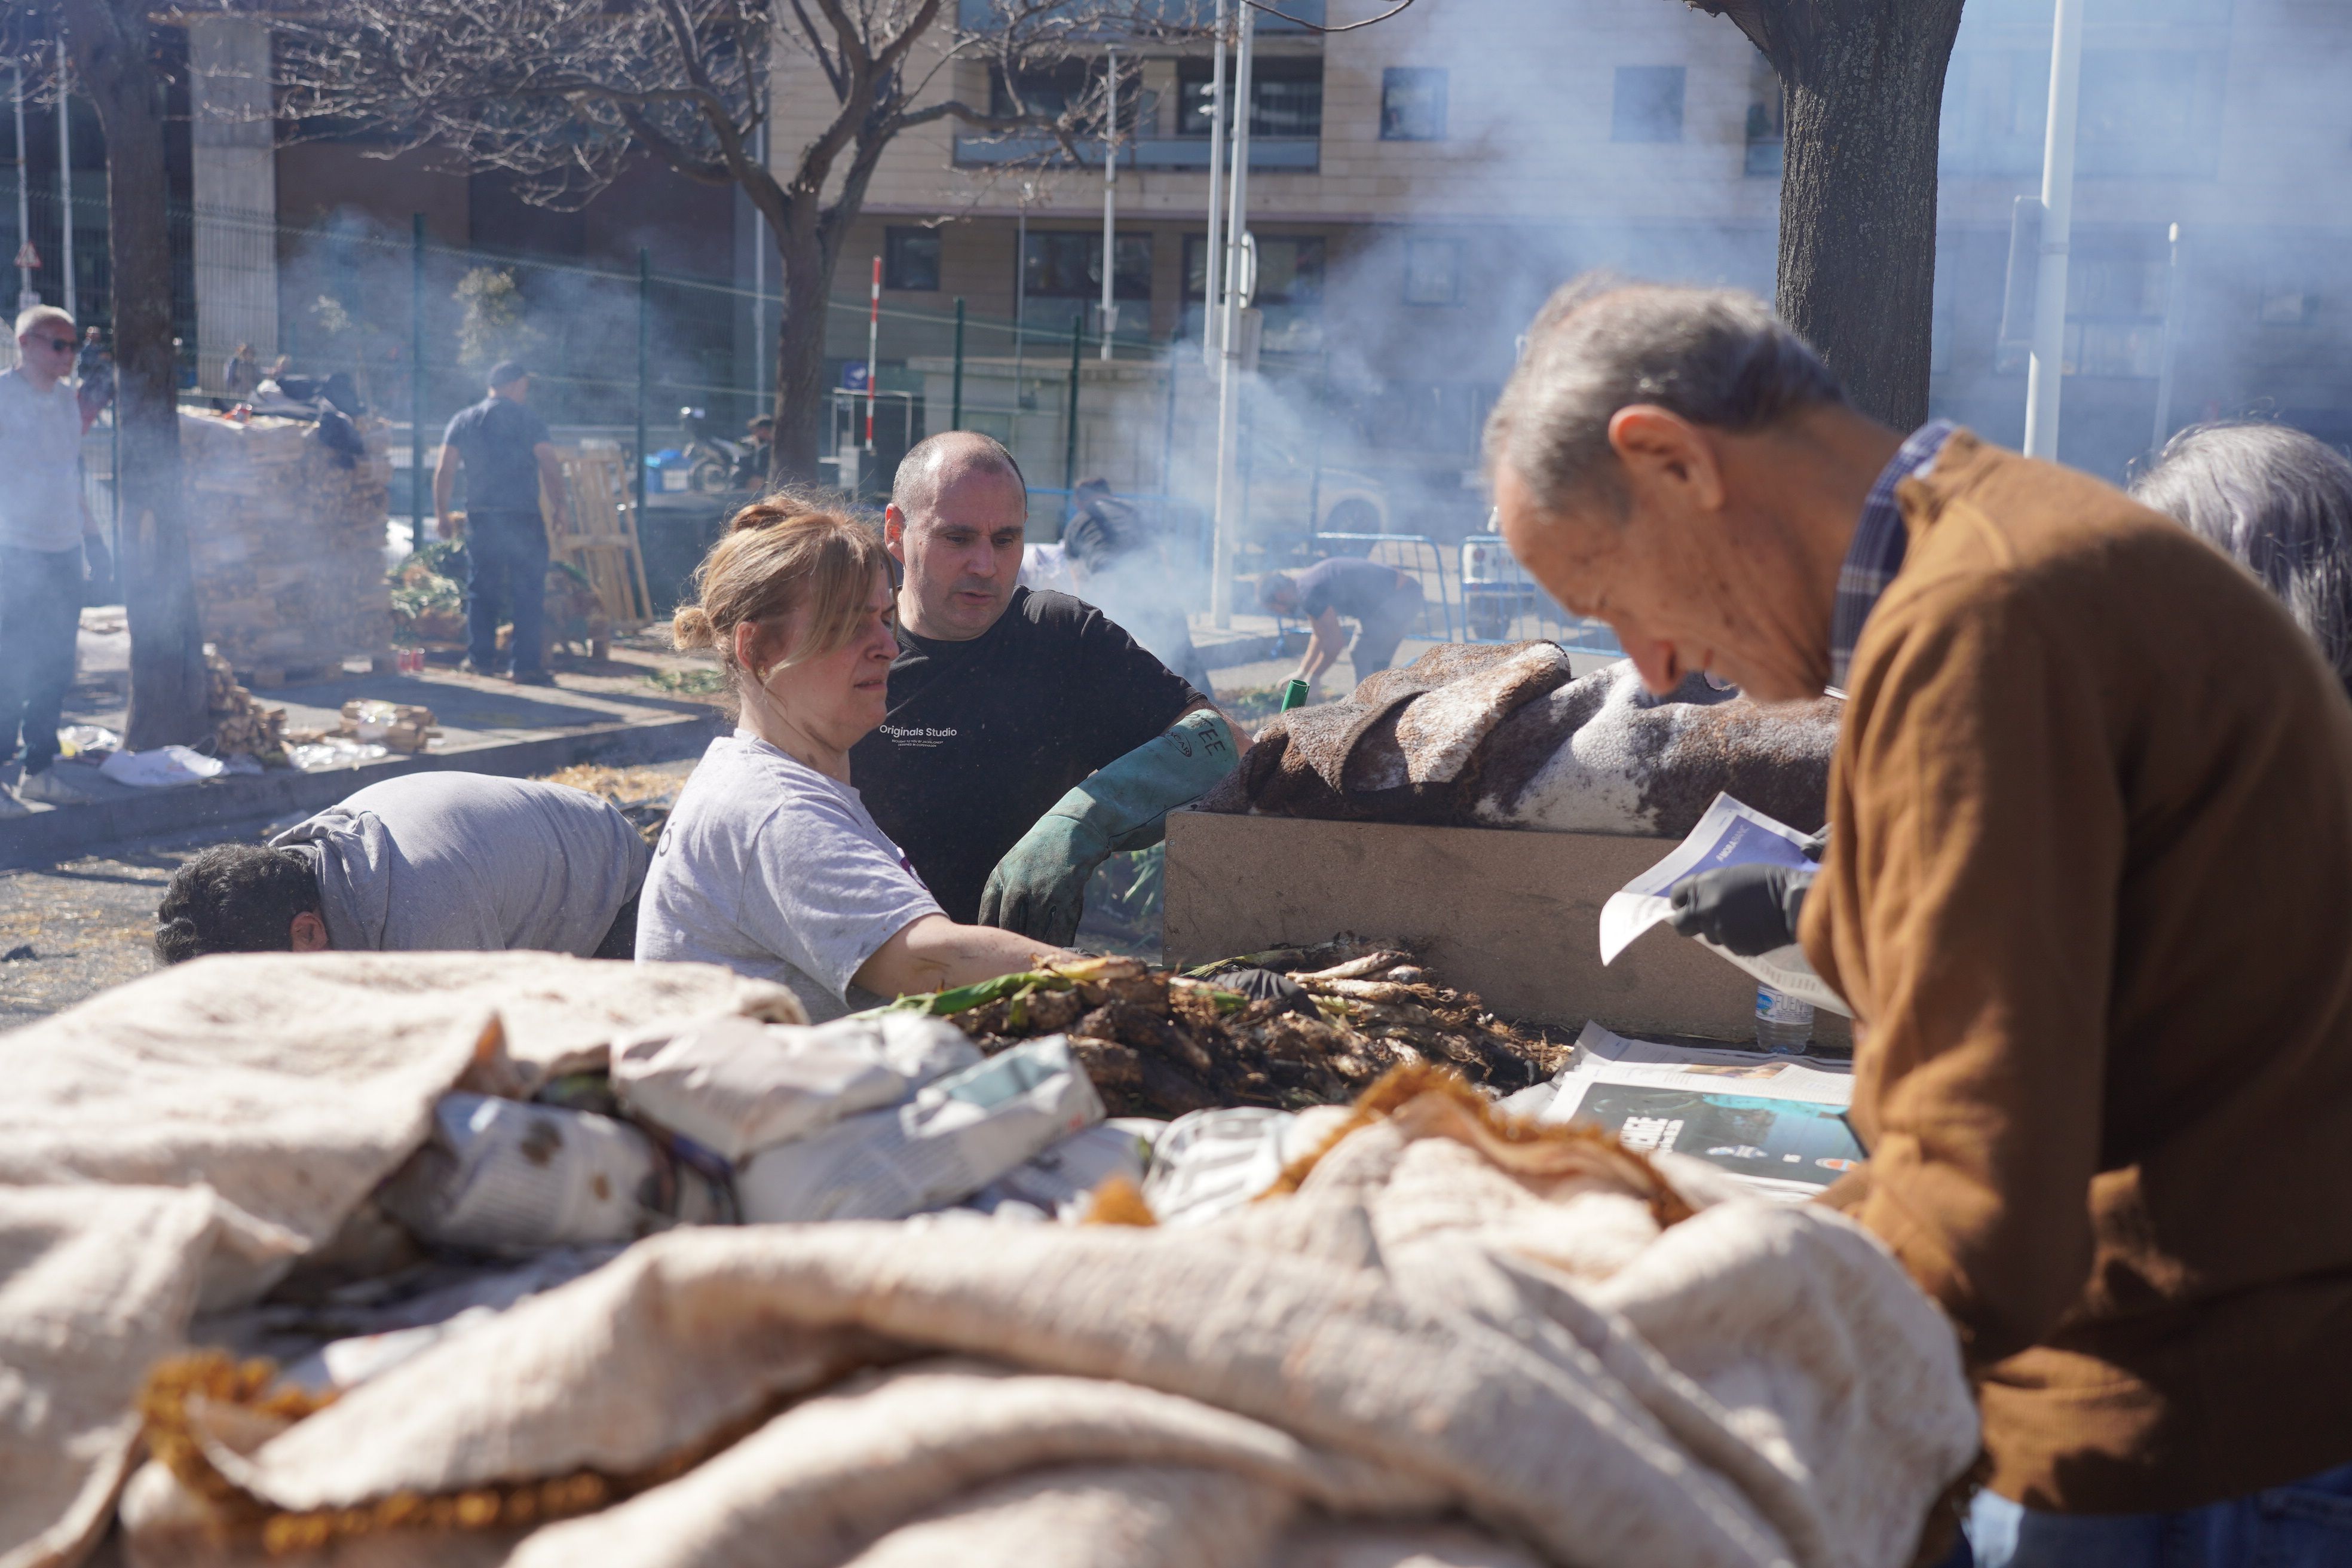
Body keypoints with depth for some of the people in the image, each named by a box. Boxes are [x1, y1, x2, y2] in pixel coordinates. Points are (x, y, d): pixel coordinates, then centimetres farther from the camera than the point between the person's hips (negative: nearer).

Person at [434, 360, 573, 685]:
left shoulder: (463, 421, 10)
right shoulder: (529, 421, -1)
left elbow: (444, 469, 6)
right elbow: (551, 467, -8)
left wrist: (441, 513, 11)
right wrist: (562, 508, 0)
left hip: (480, 518, 4)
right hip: (523, 520, -4)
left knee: (481, 590, 13)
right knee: (529, 593, 0)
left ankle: (480, 658, 15)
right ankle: (526, 664, -3)